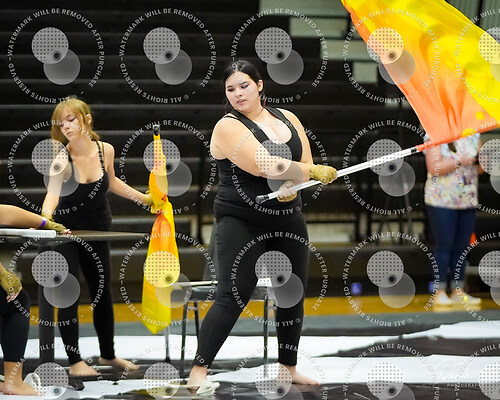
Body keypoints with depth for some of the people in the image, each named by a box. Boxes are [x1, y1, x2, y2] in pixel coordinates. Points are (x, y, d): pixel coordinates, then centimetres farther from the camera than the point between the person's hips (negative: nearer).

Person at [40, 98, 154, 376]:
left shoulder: (106, 150, -12)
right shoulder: (62, 159, -25)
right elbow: (53, 190, -43)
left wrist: (142, 198, 10)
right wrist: (46, 214, -63)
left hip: (97, 231, 4)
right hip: (66, 231, -4)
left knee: (103, 292, 14)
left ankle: (108, 354, 30)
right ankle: (75, 360, -2)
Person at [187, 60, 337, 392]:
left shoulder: (287, 119, 9)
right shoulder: (229, 127, -11)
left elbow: (307, 164, 2)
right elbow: (264, 165, -23)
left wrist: (291, 186, -19)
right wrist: (313, 172, -19)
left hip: (287, 218, 6)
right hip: (242, 221, -6)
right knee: (233, 296, -13)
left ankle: (289, 367, 23)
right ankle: (199, 371, -12)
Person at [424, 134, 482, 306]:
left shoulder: (473, 137, 11)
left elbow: (480, 168, 16)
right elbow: (434, 168, -16)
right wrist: (460, 161, -21)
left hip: (468, 202, 6)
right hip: (442, 201, -5)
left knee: (462, 246, 7)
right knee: (444, 246, -4)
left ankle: (458, 291, 14)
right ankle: (440, 293, 1)